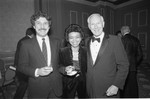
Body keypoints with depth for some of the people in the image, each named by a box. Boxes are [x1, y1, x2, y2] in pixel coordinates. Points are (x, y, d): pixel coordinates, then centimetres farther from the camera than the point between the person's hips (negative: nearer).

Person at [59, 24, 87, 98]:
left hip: (83, 82, 1)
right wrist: (65, 69, -26)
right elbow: (59, 67, -7)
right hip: (68, 83, -1)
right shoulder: (62, 51, -7)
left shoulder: (85, 51, -5)